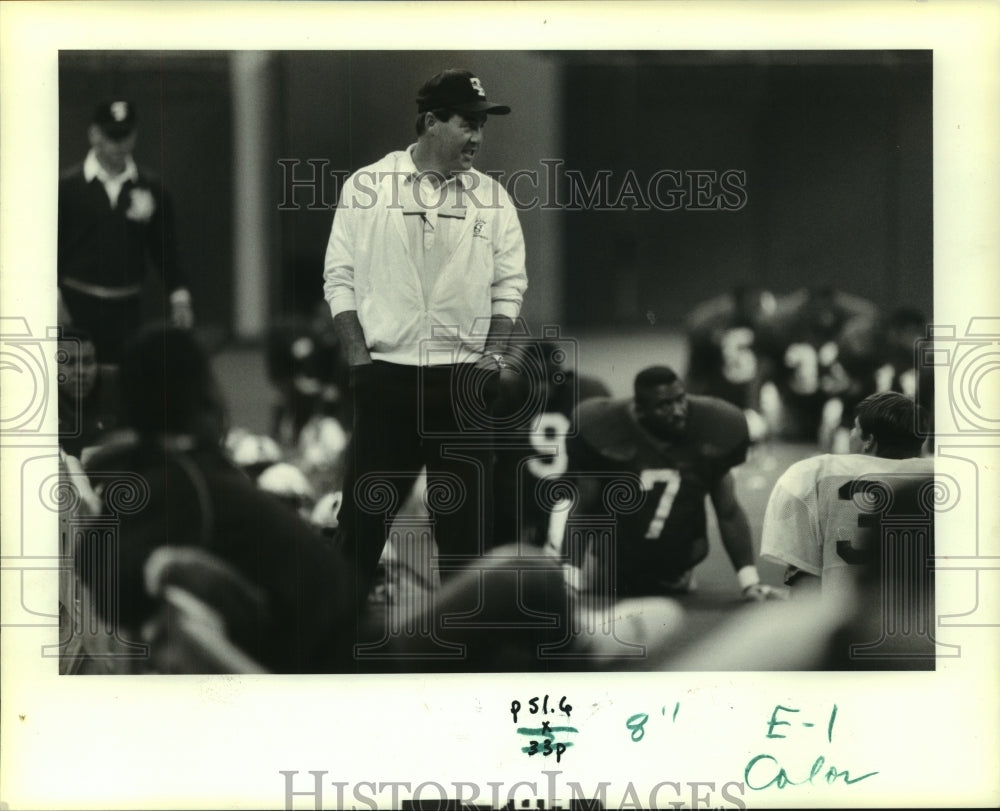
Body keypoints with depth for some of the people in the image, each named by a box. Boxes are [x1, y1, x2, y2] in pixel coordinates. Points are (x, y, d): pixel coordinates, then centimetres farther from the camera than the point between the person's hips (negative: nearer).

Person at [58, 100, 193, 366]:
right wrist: (55, 302, -7)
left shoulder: (151, 189, 7)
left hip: (127, 310, 2)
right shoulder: (67, 186, 0)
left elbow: (164, 248, 11)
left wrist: (179, 297, 4)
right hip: (78, 306, -2)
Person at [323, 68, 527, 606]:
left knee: (467, 510, 6)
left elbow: (510, 283, 9)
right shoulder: (367, 187, -1)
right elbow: (340, 276, 1)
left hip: (464, 379, 2)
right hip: (385, 375, -2)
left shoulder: (491, 197, 5)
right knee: (366, 505, 3)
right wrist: (358, 356, -7)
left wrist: (494, 352, -2)